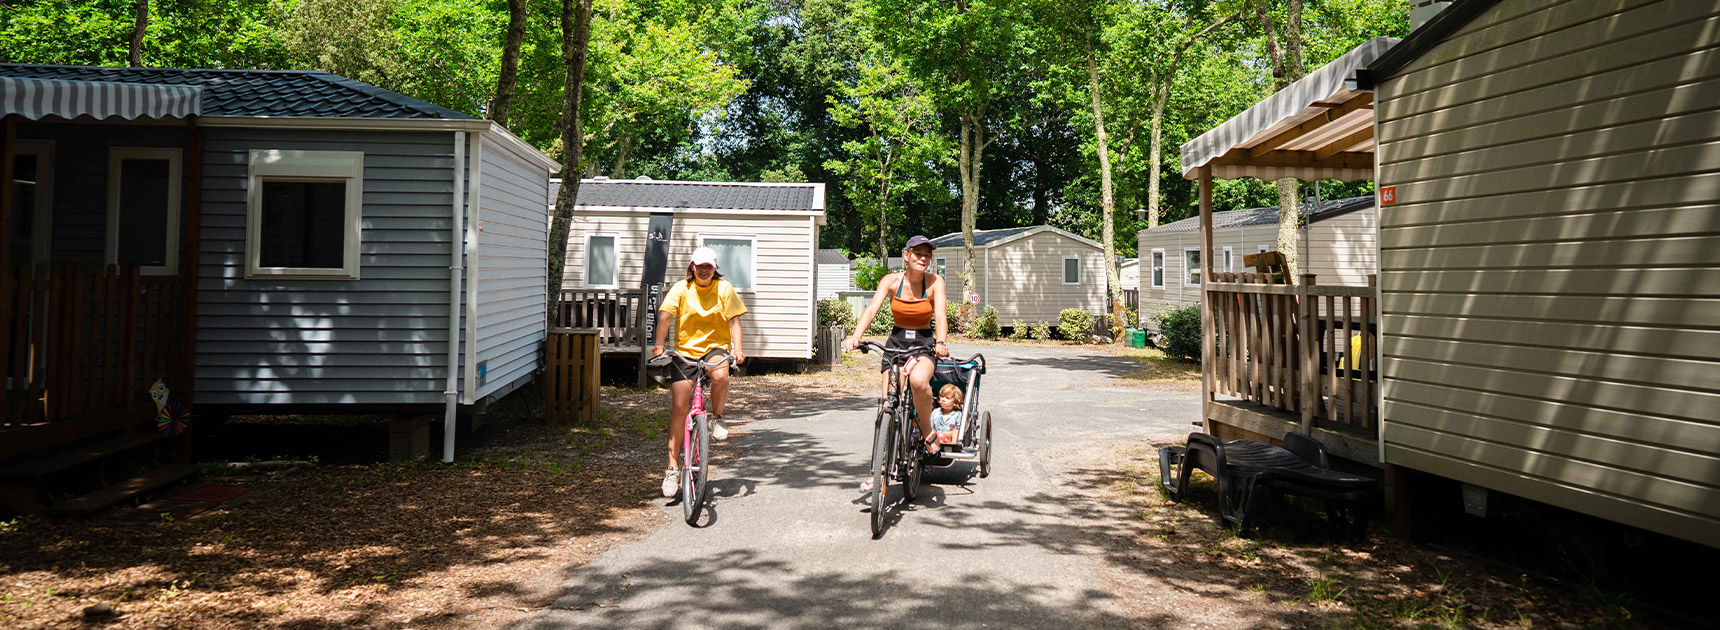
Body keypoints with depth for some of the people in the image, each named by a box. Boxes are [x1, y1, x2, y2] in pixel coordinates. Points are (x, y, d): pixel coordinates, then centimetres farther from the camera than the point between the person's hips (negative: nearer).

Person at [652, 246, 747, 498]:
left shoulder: (724, 289, 1)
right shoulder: (680, 289, 0)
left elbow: (734, 321, -3)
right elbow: (665, 317, -10)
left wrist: (737, 349, -17)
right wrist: (659, 344, -26)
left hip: (715, 347, 0)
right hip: (685, 350, 0)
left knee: (720, 375, -36)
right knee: (679, 407, -7)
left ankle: (717, 417, -5)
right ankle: (673, 466, 2)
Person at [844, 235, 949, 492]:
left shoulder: (935, 281, -8)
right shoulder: (891, 281, -6)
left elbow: (940, 315, -18)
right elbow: (872, 309, -18)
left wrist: (940, 342, -38)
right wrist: (855, 336, -35)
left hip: (924, 344, -2)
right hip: (896, 343, 2)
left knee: (918, 379, -35)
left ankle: (928, 433, -10)